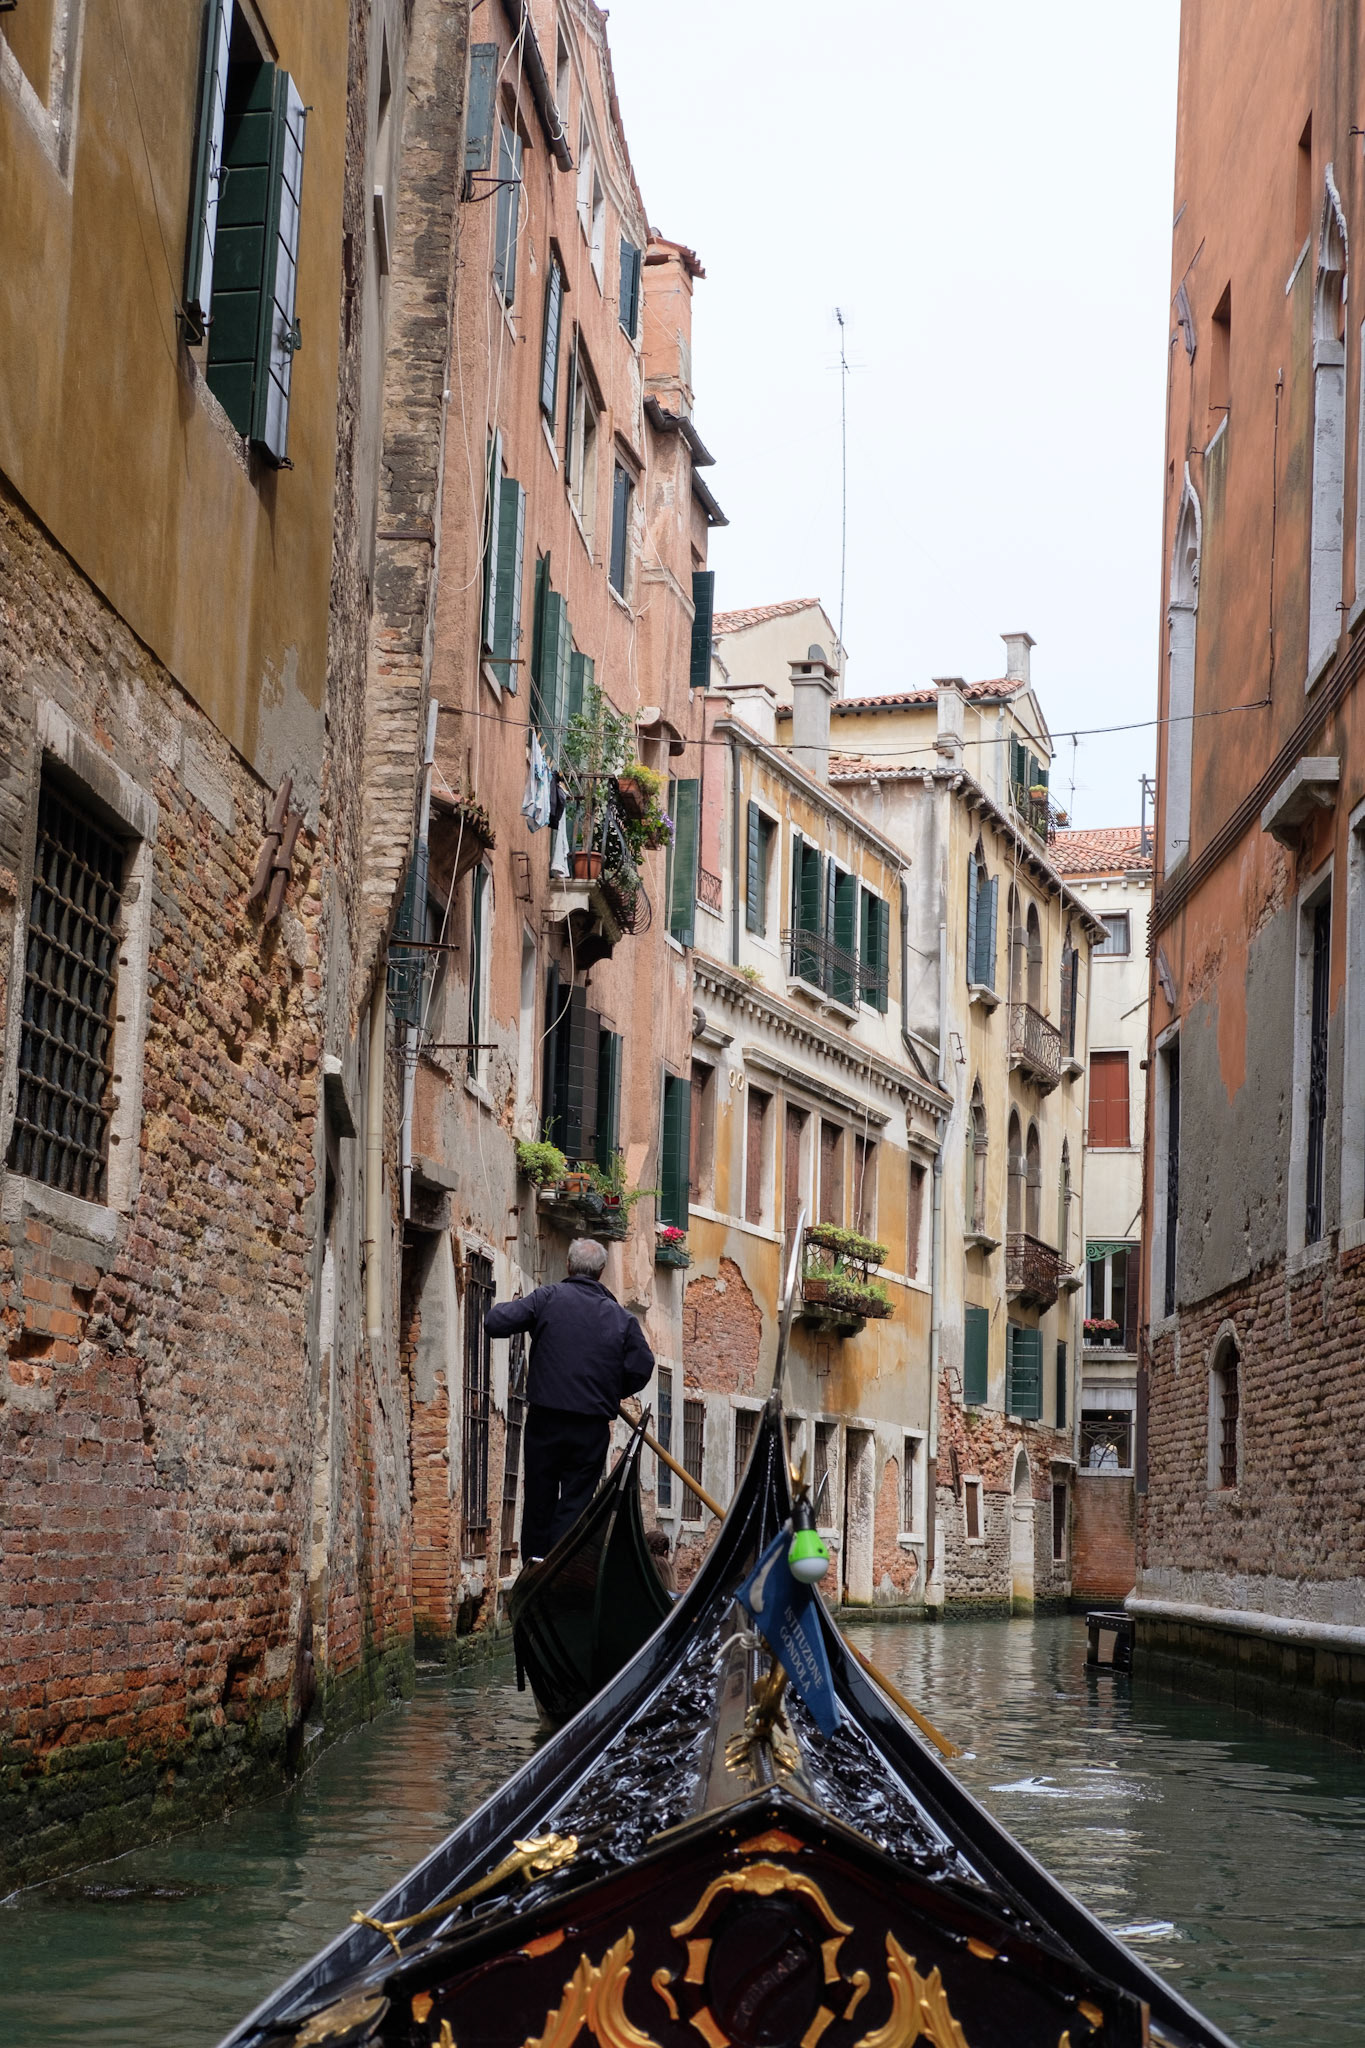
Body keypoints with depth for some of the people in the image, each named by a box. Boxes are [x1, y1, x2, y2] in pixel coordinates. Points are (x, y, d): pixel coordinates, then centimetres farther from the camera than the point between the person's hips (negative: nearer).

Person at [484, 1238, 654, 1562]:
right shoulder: (620, 1317, 3)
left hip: (545, 1418, -1)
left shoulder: (547, 1298, -4)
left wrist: (499, 1307, 15)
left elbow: (495, 1323, -8)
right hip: (593, 1428, 1)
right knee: (575, 1503, 4)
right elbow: (642, 1368, 2)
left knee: (539, 1499, 10)